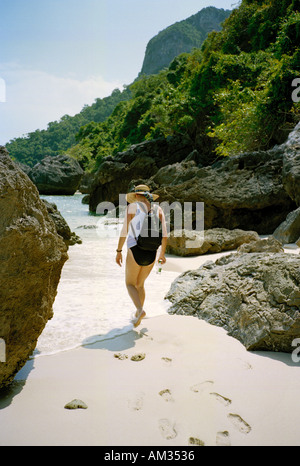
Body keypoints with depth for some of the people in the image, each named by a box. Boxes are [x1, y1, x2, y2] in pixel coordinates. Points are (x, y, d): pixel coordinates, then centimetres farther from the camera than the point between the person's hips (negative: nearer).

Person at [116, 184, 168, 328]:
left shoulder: (132, 207, -2)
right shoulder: (158, 209, 8)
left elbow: (124, 231, -8)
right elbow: (164, 234, 2)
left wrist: (119, 251, 1)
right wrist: (162, 254, 14)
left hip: (135, 251, -4)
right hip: (152, 253, 4)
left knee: (130, 284, 13)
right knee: (140, 284, 24)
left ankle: (140, 310, -10)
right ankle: (137, 315, 30)